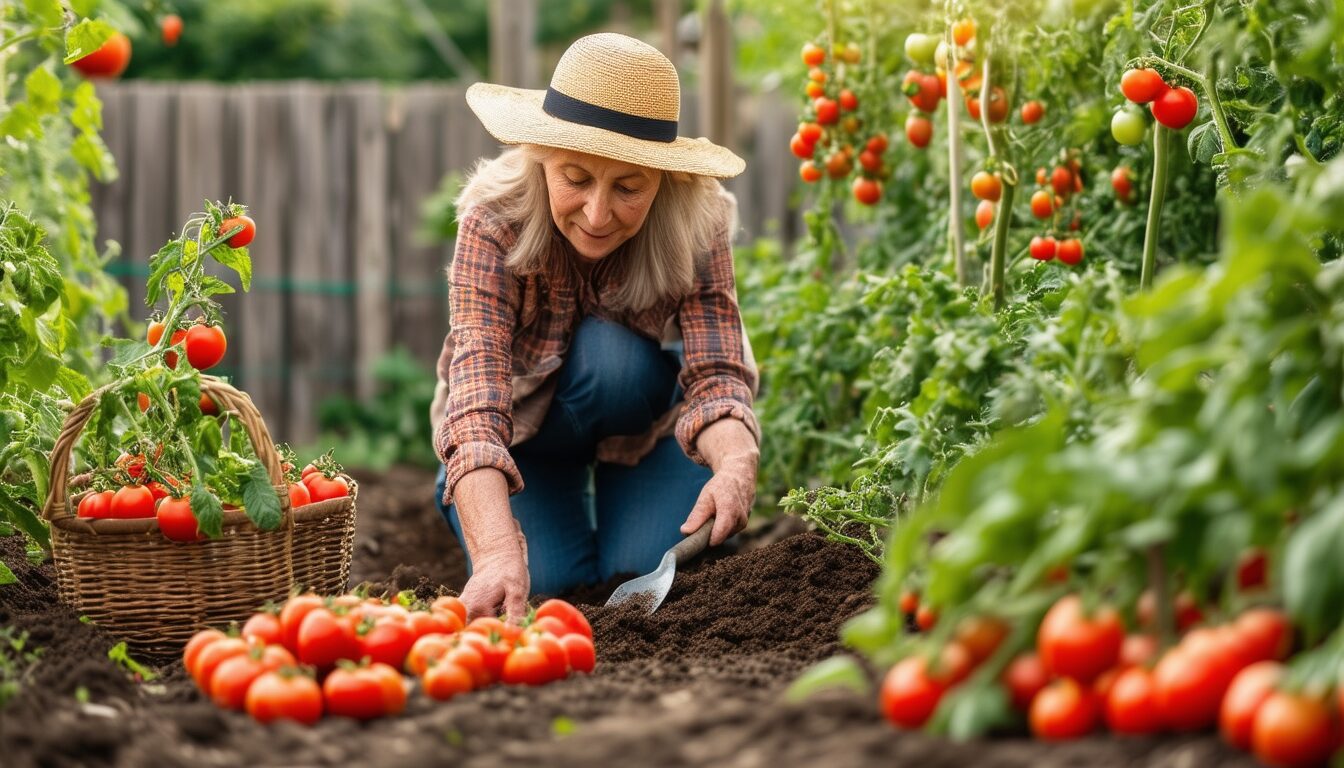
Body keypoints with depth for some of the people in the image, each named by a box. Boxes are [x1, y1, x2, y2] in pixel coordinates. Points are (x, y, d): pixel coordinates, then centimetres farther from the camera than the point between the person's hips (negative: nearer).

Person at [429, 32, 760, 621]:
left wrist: (735, 468, -58)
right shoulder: (494, 220, -33)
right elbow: (477, 400, -43)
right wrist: (497, 552, -60)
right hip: (521, 434, -1)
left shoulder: (698, 221, -27)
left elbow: (715, 374, -33)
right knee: (544, 580, -27)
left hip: (641, 421, 1)